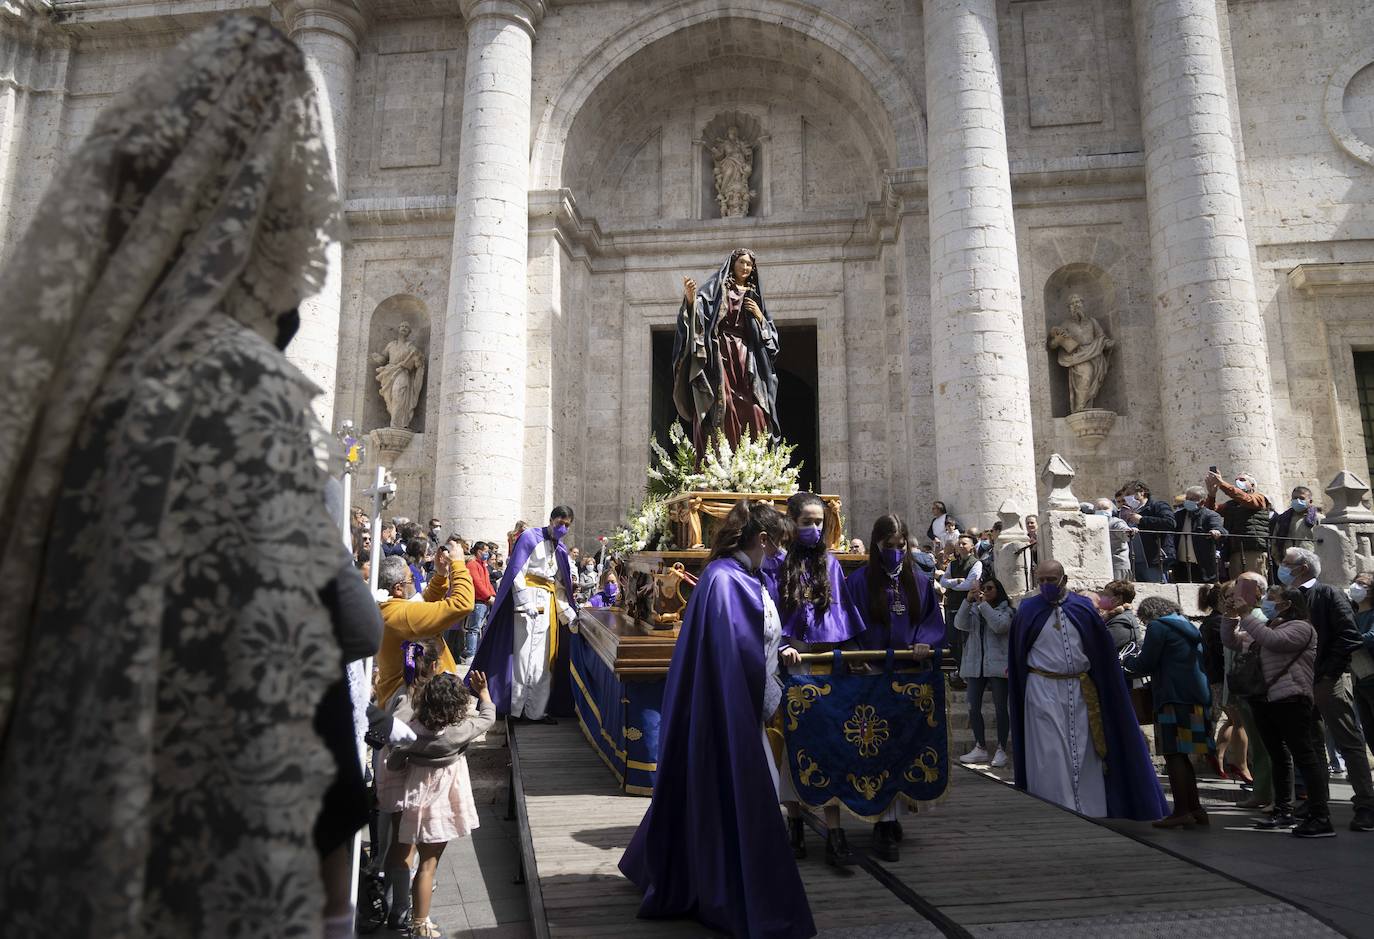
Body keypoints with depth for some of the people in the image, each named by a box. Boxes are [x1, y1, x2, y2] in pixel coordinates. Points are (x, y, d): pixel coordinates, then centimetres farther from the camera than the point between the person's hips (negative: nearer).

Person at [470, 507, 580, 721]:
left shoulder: (560, 549, 17)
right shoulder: (530, 537, -4)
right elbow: (516, 572, -11)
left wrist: (568, 613, 6)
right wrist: (526, 604, -19)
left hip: (549, 604, 7)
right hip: (529, 599, -7)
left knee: (544, 658, 8)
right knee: (527, 655, -6)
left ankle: (537, 710, 14)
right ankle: (521, 709, 2)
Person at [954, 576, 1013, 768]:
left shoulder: (1005, 610, 2)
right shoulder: (973, 610, 12)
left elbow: (999, 626, -18)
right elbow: (960, 624, -6)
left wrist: (983, 603, -17)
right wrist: (968, 600, -16)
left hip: (997, 665, -4)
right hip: (975, 665, 4)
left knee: (1000, 708, 1)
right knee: (973, 707, 4)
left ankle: (1001, 750, 10)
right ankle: (980, 748, 14)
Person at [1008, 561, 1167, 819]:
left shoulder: (1082, 608, 4)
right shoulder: (1027, 611, -1)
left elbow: (1101, 651, 8)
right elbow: (1017, 657, 6)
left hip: (1080, 690, 3)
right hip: (1043, 691, -2)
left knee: (1084, 750, 10)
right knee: (1050, 754, -1)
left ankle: (1091, 808, 21)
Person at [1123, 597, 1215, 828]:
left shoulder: (1158, 627, -5)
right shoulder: (1188, 627, 21)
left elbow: (1145, 665, -9)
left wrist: (1127, 661, 11)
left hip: (1175, 700, -9)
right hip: (1198, 699, 9)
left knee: (1173, 754, -5)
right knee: (1181, 755, 14)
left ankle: (1181, 812, -6)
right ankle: (1194, 809, 16)